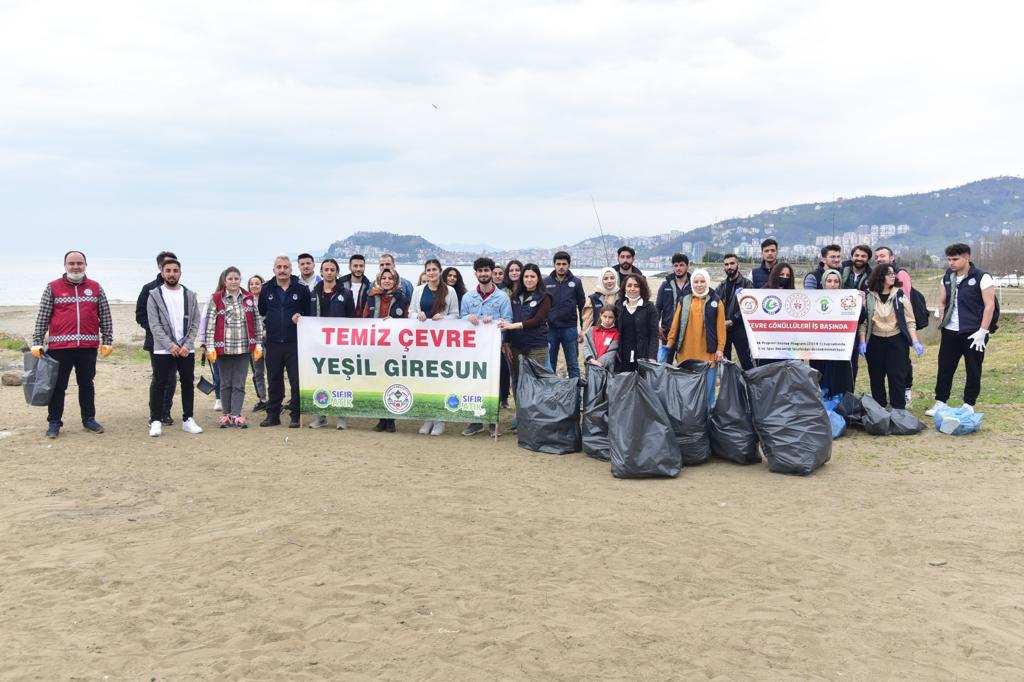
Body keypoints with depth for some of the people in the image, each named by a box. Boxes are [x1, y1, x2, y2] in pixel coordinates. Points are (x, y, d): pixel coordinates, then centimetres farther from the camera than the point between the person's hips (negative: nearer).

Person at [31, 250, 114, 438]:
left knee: (87, 385, 11)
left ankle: (89, 419, 22)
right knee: (57, 386, 3)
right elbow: (42, 318, 3)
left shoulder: (96, 288, 9)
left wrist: (107, 341, 6)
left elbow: (105, 317, 10)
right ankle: (54, 423, 12)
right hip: (59, 347, -2)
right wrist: (36, 343, -2)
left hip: (88, 346, 2)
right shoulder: (53, 288, 3)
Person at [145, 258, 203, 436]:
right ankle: (156, 421, 6)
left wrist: (187, 344, -8)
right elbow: (154, 324, -6)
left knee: (188, 384, 7)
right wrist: (170, 345, -15)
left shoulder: (190, 295, 7)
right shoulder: (155, 295, 0)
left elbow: (195, 323, 5)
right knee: (159, 385, -1)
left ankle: (188, 420, 16)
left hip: (186, 349, 3)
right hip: (162, 350, -3)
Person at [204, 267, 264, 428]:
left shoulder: (250, 298, 6)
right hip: (223, 347, -1)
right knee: (226, 383, 7)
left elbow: (257, 321, 9)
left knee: (239, 384, 0)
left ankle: (236, 415, 1)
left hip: (244, 347, 1)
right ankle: (226, 414, 15)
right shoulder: (216, 298, -1)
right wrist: (210, 346, -8)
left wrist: (258, 344, 5)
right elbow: (210, 322, -3)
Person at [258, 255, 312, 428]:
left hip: (295, 342, -3)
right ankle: (273, 415, 19)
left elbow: (310, 312, 6)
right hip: (273, 342, 3)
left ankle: (296, 415, 7)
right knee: (274, 380, 10)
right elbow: (260, 312, 17)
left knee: (297, 380, -2)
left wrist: (301, 318, -12)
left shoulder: (302, 289, 0)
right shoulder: (266, 289, 7)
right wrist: (266, 325, 7)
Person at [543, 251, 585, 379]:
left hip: (570, 329, -1)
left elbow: (582, 306, 5)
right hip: (550, 329, 1)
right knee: (549, 365, 6)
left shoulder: (576, 282, 3)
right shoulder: (546, 282, 4)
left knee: (573, 365, 4)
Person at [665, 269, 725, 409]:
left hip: (708, 353, -2)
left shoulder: (716, 301, 3)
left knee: (707, 387, 3)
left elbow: (720, 326, -1)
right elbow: (675, 324, 8)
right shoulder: (684, 301, 9)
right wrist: (670, 343, 4)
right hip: (686, 353, 2)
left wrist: (720, 348, -6)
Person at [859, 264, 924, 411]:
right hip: (875, 341, 1)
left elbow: (909, 321, -1)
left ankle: (899, 410, 4)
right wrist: (862, 342, -8)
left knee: (897, 377, -4)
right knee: (876, 377, 8)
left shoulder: (900, 295, -1)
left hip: (897, 341, -1)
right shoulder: (868, 297, -2)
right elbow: (863, 321, 1)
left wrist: (915, 342, -9)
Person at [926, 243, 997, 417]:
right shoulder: (947, 278, 8)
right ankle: (940, 402, 15)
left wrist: (982, 332, -15)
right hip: (950, 332, 5)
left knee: (973, 370, 5)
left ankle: (969, 405, 15)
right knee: (945, 368, 6)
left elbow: (990, 305, -11)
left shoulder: (982, 277, -9)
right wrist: (942, 324, 5)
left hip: (973, 333, -5)